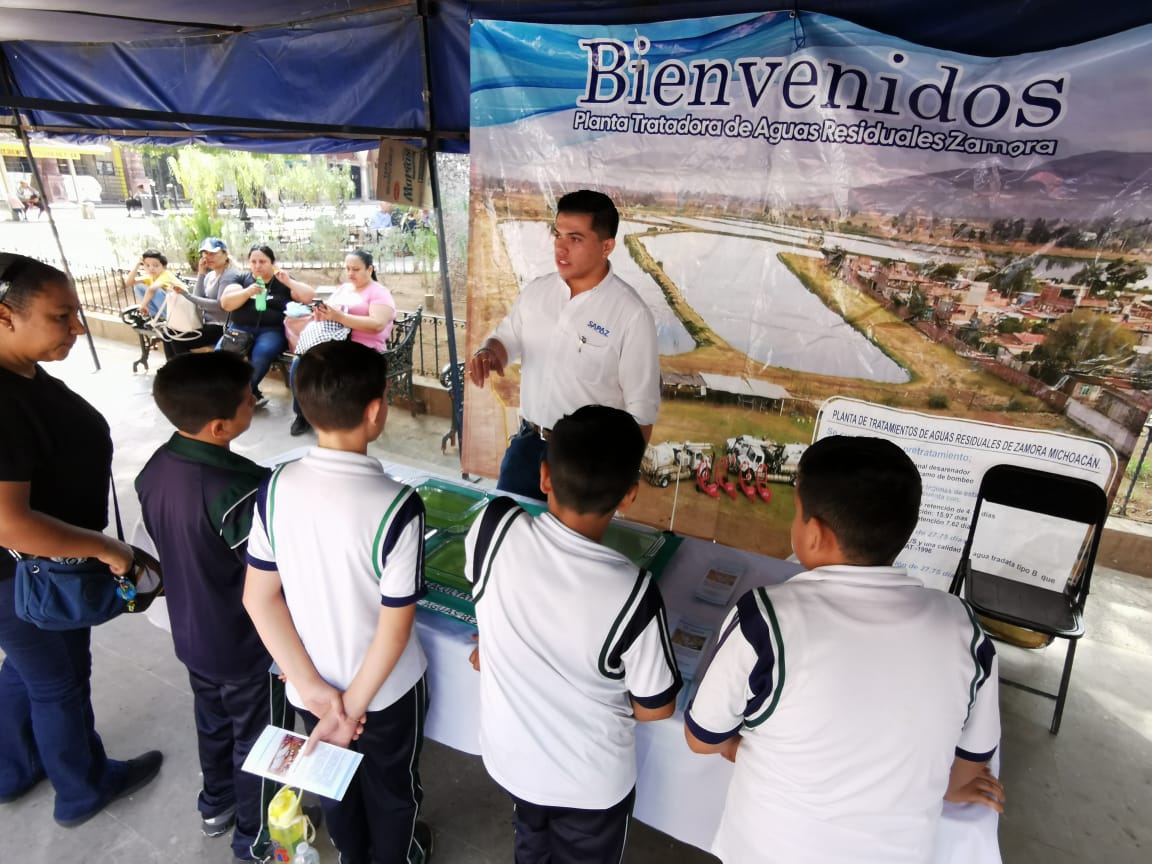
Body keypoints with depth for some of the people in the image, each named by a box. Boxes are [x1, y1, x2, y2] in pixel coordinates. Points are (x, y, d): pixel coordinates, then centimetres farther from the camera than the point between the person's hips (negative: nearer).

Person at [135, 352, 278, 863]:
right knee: (257, 738, 16)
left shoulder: (155, 467, -10)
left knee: (212, 720, 29)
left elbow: (163, 542, 4)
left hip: (190, 633, 7)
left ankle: (216, 806, 53)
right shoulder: (236, 489, -35)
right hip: (244, 644, -7)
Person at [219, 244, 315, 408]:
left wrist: (288, 281, -10)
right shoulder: (242, 279, 15)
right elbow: (225, 303, 2)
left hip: (272, 330, -3)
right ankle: (252, 394, -8)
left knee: (261, 354, -35)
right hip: (241, 328, 3)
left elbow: (309, 297, -2)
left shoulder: (283, 281, 10)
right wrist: (248, 292, -12)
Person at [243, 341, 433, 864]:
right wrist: (354, 706, -12)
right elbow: (395, 624, -24)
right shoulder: (396, 505, -30)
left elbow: (259, 598, -10)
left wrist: (312, 686, -8)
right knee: (391, 786, 26)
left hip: (309, 686, 4)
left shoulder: (277, 487, -16)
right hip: (386, 689, -4)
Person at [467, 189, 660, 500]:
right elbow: (508, 339, 13)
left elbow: (641, 408, -13)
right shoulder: (535, 290, -1)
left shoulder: (631, 313, -16)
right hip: (529, 441, 5)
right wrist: (488, 353, -11)